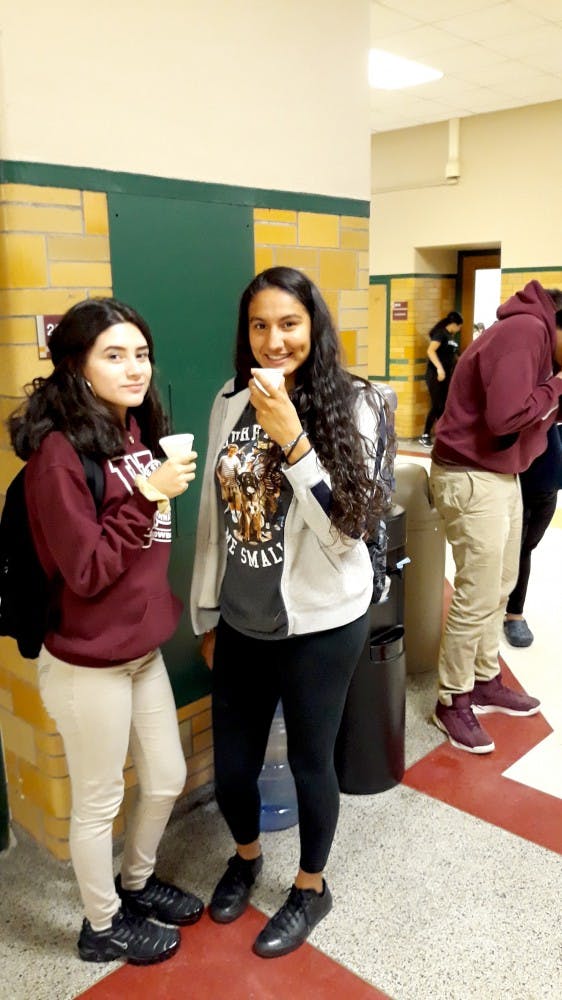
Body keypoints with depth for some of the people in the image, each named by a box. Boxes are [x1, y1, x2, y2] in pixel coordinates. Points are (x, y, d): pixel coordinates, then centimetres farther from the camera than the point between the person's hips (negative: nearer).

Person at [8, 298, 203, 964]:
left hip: (143, 648, 8)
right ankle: (103, 925, 40)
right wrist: (148, 495, -25)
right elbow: (86, 571, -22)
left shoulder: (136, 433, 3)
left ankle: (135, 883, 49)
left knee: (167, 778, 22)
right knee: (98, 802, 14)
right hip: (89, 664, -8)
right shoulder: (59, 451, -21)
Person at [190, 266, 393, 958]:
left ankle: (310, 887, 42)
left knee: (310, 760, 14)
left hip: (319, 624, -4)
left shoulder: (349, 406, -12)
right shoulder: (230, 404, 0)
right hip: (241, 621, 4)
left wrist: (292, 439, -28)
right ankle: (246, 856, 49)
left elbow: (346, 527, -18)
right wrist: (206, 614, 11)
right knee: (230, 765, 16)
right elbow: (213, 516, 6)